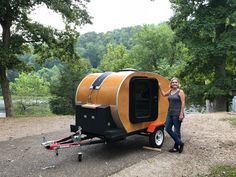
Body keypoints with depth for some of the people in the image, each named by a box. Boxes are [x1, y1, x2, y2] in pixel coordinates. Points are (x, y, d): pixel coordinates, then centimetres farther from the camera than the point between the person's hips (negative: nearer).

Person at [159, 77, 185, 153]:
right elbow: (163, 94, 32)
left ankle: (176, 147, 16)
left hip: (177, 114, -7)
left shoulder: (180, 92, -6)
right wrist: (160, 87, 24)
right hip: (170, 113, 7)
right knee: (168, 128, 7)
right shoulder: (170, 91, 12)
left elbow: (183, 103, -11)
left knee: (176, 130, 1)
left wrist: (181, 114, -18)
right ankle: (180, 143, 18)